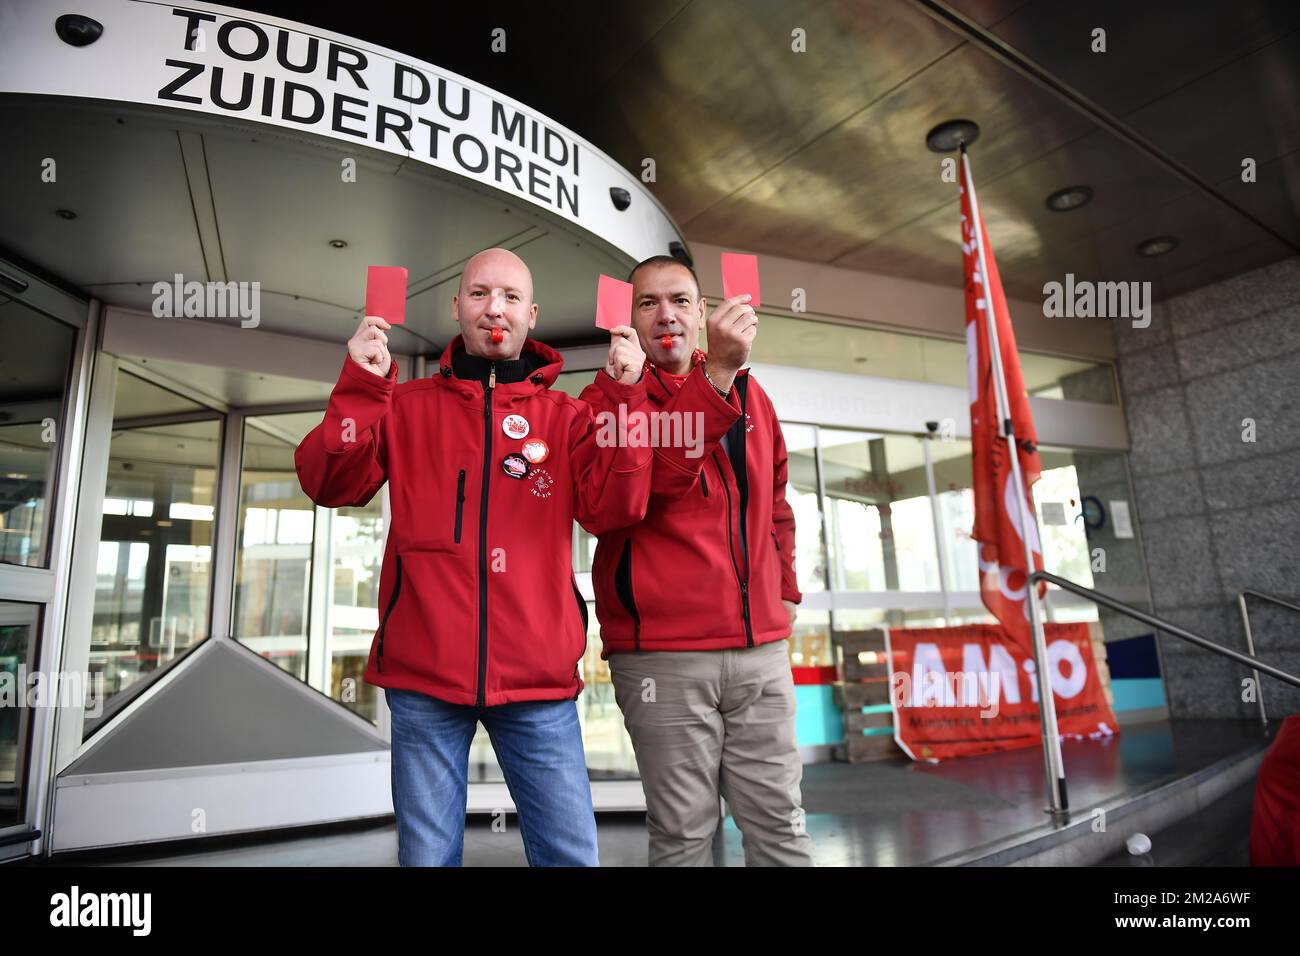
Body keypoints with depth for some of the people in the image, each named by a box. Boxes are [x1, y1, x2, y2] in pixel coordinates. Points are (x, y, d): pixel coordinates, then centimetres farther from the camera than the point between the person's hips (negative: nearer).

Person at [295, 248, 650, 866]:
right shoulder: (409, 406, 9)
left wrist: (624, 397, -13)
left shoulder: (565, 417, 8)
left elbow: (612, 509, -5)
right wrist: (360, 388, -14)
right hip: (424, 679, 1)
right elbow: (330, 485, -1)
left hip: (538, 681, 0)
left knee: (570, 854, 6)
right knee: (429, 854, 11)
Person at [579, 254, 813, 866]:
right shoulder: (608, 399, 1)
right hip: (663, 655, -4)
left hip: (761, 647, 4)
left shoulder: (750, 394, 15)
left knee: (780, 823, 10)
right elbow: (653, 478, -21)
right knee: (683, 832, 5)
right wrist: (718, 371, -26)